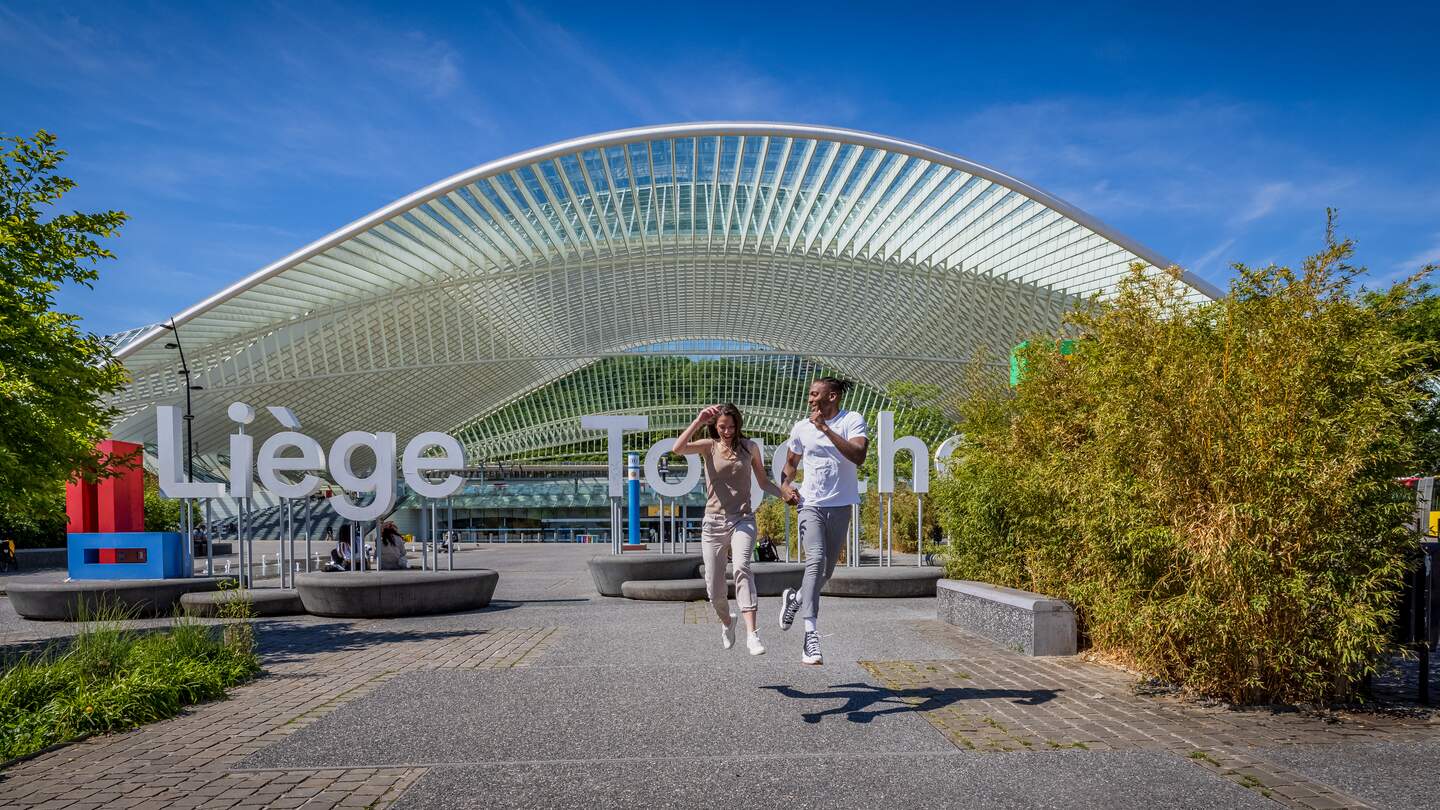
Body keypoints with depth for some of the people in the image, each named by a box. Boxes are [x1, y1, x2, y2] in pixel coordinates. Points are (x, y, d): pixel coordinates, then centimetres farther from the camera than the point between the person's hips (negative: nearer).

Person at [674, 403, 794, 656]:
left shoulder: (749, 447, 7)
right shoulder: (708, 446, 3)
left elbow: (763, 482, 13)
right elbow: (678, 448, -16)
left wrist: (787, 494, -4)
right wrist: (698, 421, -22)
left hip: (742, 520, -1)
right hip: (714, 521, 1)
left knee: (741, 566, -29)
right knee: (714, 589, 4)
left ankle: (752, 634, -34)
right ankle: (727, 622, 37)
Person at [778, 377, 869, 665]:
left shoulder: (853, 421, -4)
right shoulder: (801, 428, 6)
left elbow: (858, 456, -22)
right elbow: (790, 462, 21)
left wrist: (826, 429, -23)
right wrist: (785, 484, 1)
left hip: (840, 506, 0)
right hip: (811, 504, 0)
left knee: (827, 570, 11)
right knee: (815, 559, -21)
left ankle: (794, 599, 42)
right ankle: (811, 636, -26)